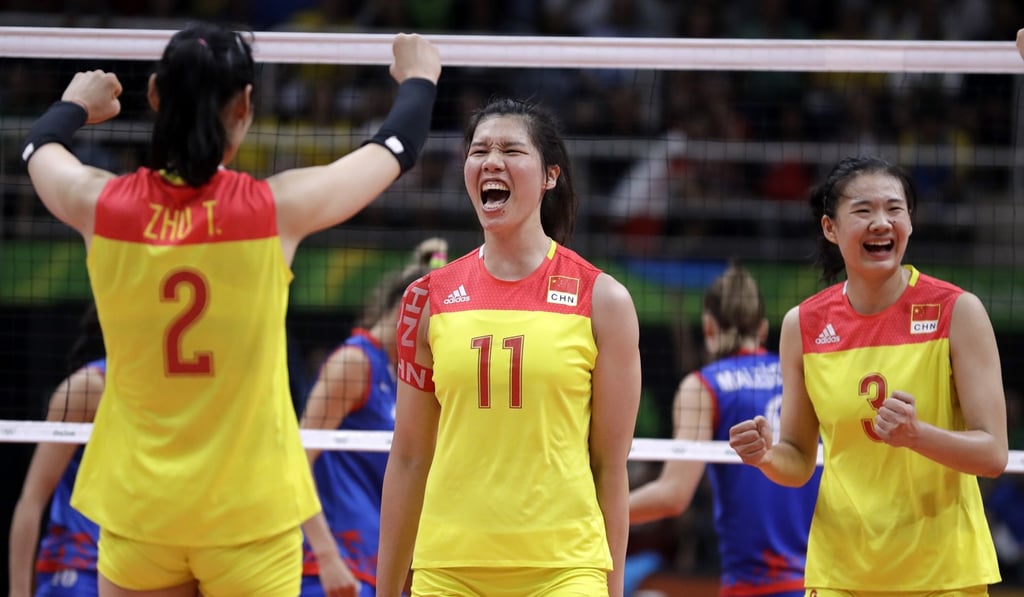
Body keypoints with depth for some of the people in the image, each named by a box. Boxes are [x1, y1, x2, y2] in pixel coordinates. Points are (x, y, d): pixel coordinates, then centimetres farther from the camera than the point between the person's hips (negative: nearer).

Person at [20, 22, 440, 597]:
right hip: (250, 509, -2)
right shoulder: (275, 209, -12)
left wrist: (76, 104, 40)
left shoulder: (104, 206, -7)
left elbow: (40, 146, 18)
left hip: (136, 508, 2)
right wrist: (419, 77, 26)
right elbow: (398, 146, 5)